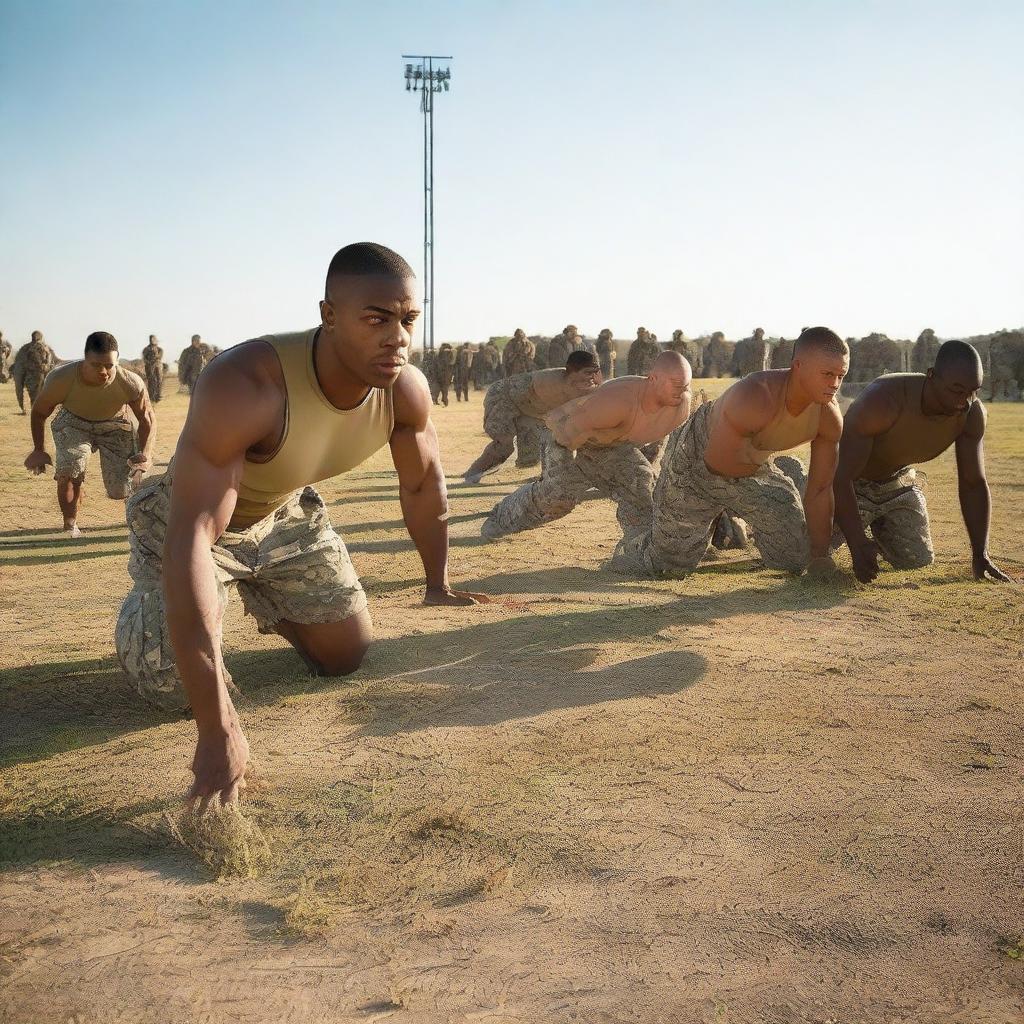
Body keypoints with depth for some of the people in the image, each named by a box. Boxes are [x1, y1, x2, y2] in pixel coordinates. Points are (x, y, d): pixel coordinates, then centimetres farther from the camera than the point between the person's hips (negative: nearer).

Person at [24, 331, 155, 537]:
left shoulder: (131, 383, -34)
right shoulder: (61, 379, -33)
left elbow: (147, 419, -15)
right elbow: (39, 412, -11)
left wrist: (145, 453, -28)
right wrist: (39, 450, -9)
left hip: (114, 425, 0)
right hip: (73, 422, 0)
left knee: (124, 489, -8)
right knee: (69, 471, -24)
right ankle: (70, 525, -1)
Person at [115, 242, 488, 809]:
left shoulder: (407, 390, -23)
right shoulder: (243, 385, -43)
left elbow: (423, 488, -1)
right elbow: (191, 539, -48)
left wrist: (439, 585, 10)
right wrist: (218, 731, -53)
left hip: (284, 514, 5)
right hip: (185, 517, -5)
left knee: (347, 654, 6)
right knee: (178, 686, -14)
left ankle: (262, 602, 36)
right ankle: (143, 608, 22)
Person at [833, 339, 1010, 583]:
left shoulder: (973, 414, -21)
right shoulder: (882, 400, -39)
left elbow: (974, 484, -10)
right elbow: (841, 476, -38)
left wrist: (980, 555, -17)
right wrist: (859, 548, -44)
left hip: (898, 478, 5)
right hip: (850, 483, -5)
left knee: (920, 561, 0)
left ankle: (878, 525, 31)